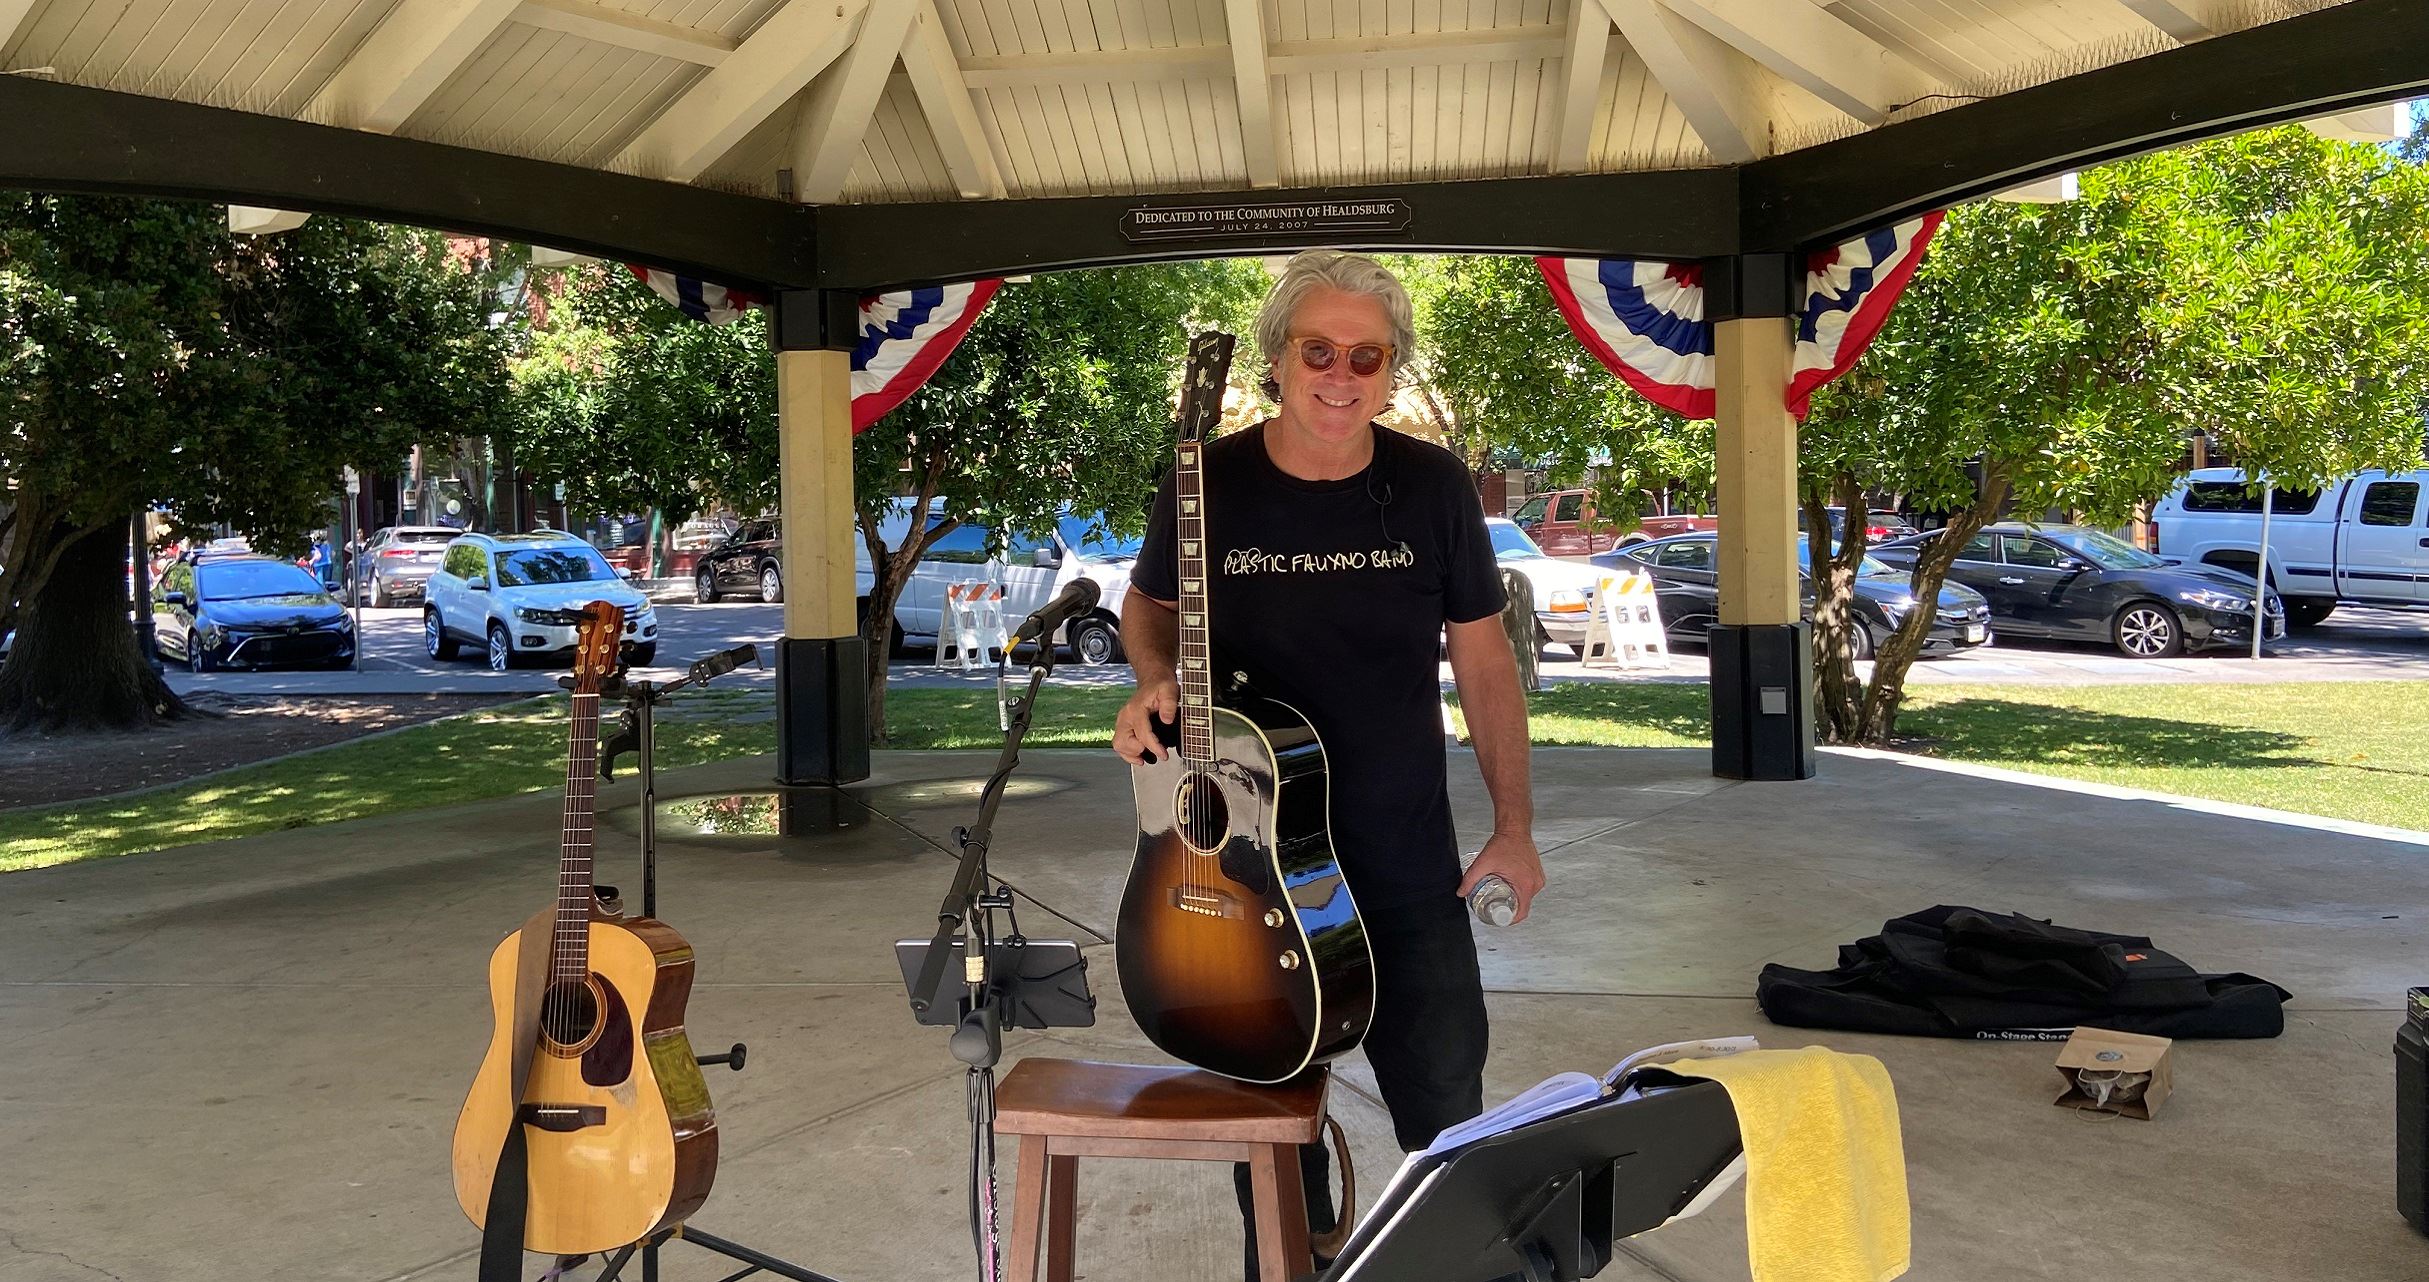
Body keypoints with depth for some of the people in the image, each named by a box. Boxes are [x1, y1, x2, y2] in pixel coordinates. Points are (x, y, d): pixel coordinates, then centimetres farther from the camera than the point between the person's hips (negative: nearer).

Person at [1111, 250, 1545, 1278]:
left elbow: (1483, 660, 2)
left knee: (1448, 1109, 9)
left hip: (1410, 874, 0)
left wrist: (1515, 825, 2)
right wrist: (1156, 684, -12)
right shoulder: (1211, 484, -7)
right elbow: (1149, 606, 10)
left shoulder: (1432, 488, -6)